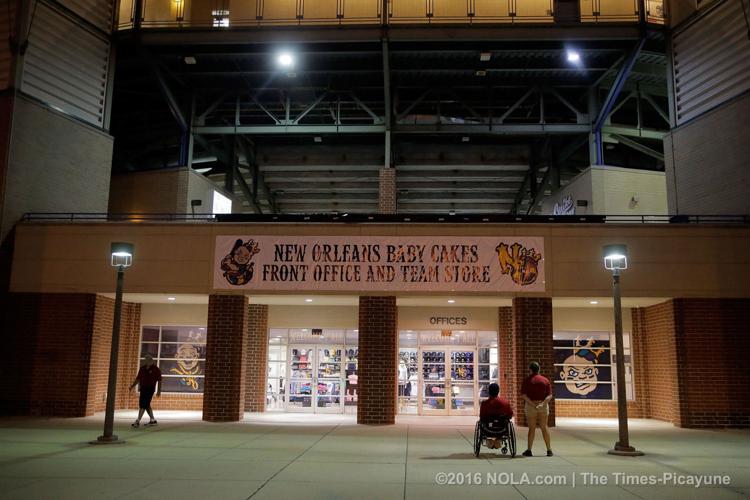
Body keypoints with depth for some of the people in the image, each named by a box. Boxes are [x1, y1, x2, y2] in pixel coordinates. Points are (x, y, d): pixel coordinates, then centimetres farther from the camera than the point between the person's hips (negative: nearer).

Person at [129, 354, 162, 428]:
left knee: (143, 404, -12)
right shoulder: (142, 368, 9)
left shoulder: (155, 369, -5)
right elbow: (138, 378, 13)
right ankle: (153, 420, 23)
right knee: (146, 405, 11)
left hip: (150, 388, -6)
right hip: (143, 388, 6)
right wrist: (132, 386, 1)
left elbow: (159, 380, -3)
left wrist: (159, 390, -7)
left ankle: (138, 421, -13)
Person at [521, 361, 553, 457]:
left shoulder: (527, 380, -3)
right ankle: (549, 450, 11)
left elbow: (523, 394, -12)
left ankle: (529, 450, 5)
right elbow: (550, 395, -5)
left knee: (532, 428, 4)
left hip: (530, 405, -2)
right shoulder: (545, 380, 4)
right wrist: (542, 403, -15)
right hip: (543, 405, 2)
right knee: (544, 428, 10)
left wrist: (532, 404, -16)